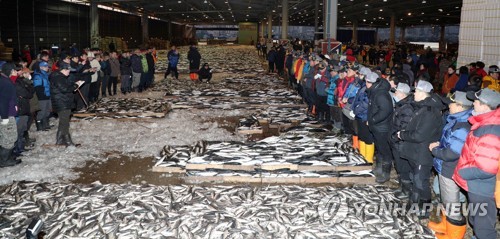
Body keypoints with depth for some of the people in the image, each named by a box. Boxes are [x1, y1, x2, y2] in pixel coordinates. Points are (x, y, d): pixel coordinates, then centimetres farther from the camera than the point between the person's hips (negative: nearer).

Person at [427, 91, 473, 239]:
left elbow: (451, 154, -30)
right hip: (446, 168, 10)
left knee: (452, 204, 6)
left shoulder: (462, 128, -29)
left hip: (451, 171, -10)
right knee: (446, 200, 25)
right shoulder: (457, 120, 3)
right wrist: (439, 144, 1)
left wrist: (434, 149, -14)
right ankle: (445, 226, 43)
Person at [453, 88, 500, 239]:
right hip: (475, 186, 10)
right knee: (475, 222, 28)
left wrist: (461, 172, -17)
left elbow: (486, 169, -32)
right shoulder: (484, 124, 2)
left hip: (481, 190, -10)